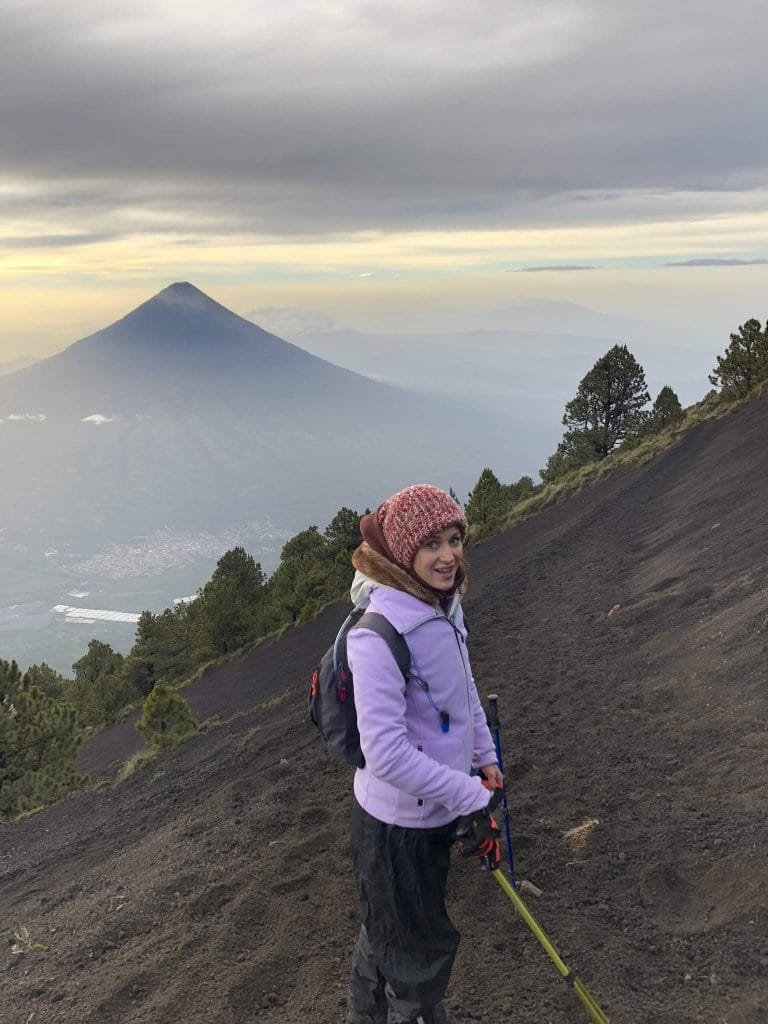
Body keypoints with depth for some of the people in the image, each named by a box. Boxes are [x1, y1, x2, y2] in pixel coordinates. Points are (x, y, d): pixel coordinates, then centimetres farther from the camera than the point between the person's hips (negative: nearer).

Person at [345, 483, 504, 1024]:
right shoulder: (379, 634, -32)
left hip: (437, 808, 8)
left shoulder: (444, 603, -5)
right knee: (421, 946, 14)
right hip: (398, 822, -8)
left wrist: (485, 755, 13)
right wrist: (471, 797, -25)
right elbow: (386, 753, -32)